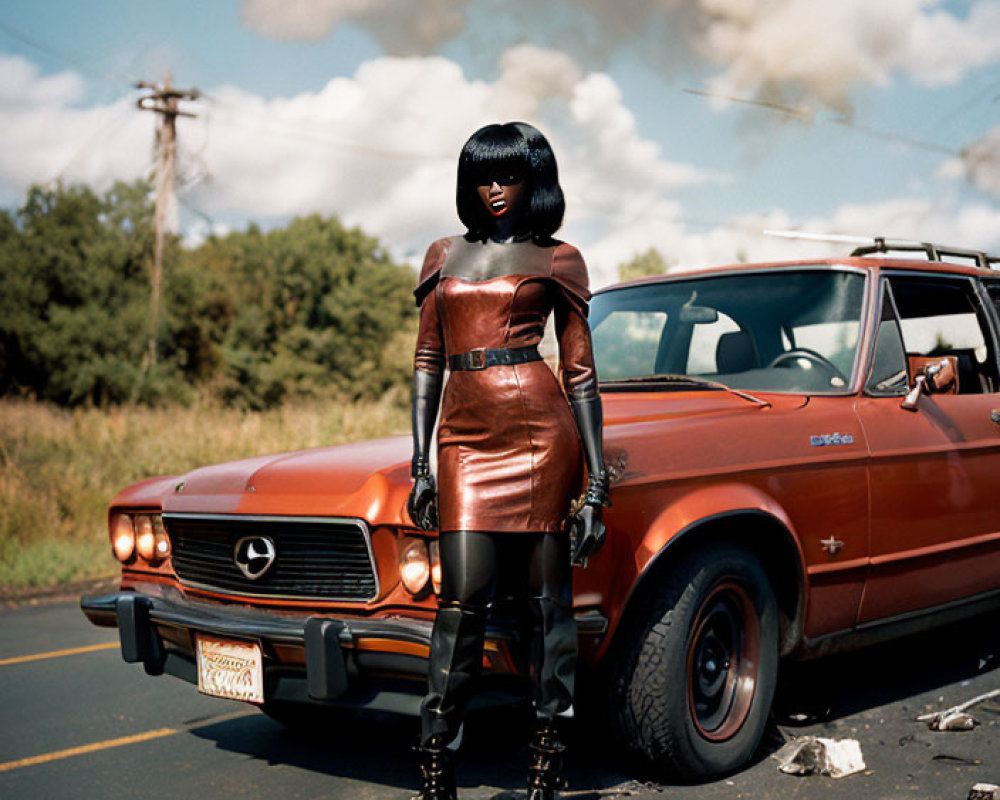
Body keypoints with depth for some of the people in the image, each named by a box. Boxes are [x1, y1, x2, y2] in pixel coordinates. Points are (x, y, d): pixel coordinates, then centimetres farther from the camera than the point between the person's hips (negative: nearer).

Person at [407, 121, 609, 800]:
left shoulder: (556, 259, 8)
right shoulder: (445, 256, 18)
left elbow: (580, 373, 6)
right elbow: (428, 362, 16)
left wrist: (596, 482, 0)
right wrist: (421, 465, 7)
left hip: (539, 427, -2)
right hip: (464, 435, 2)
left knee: (548, 599, 0)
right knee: (464, 595, -7)